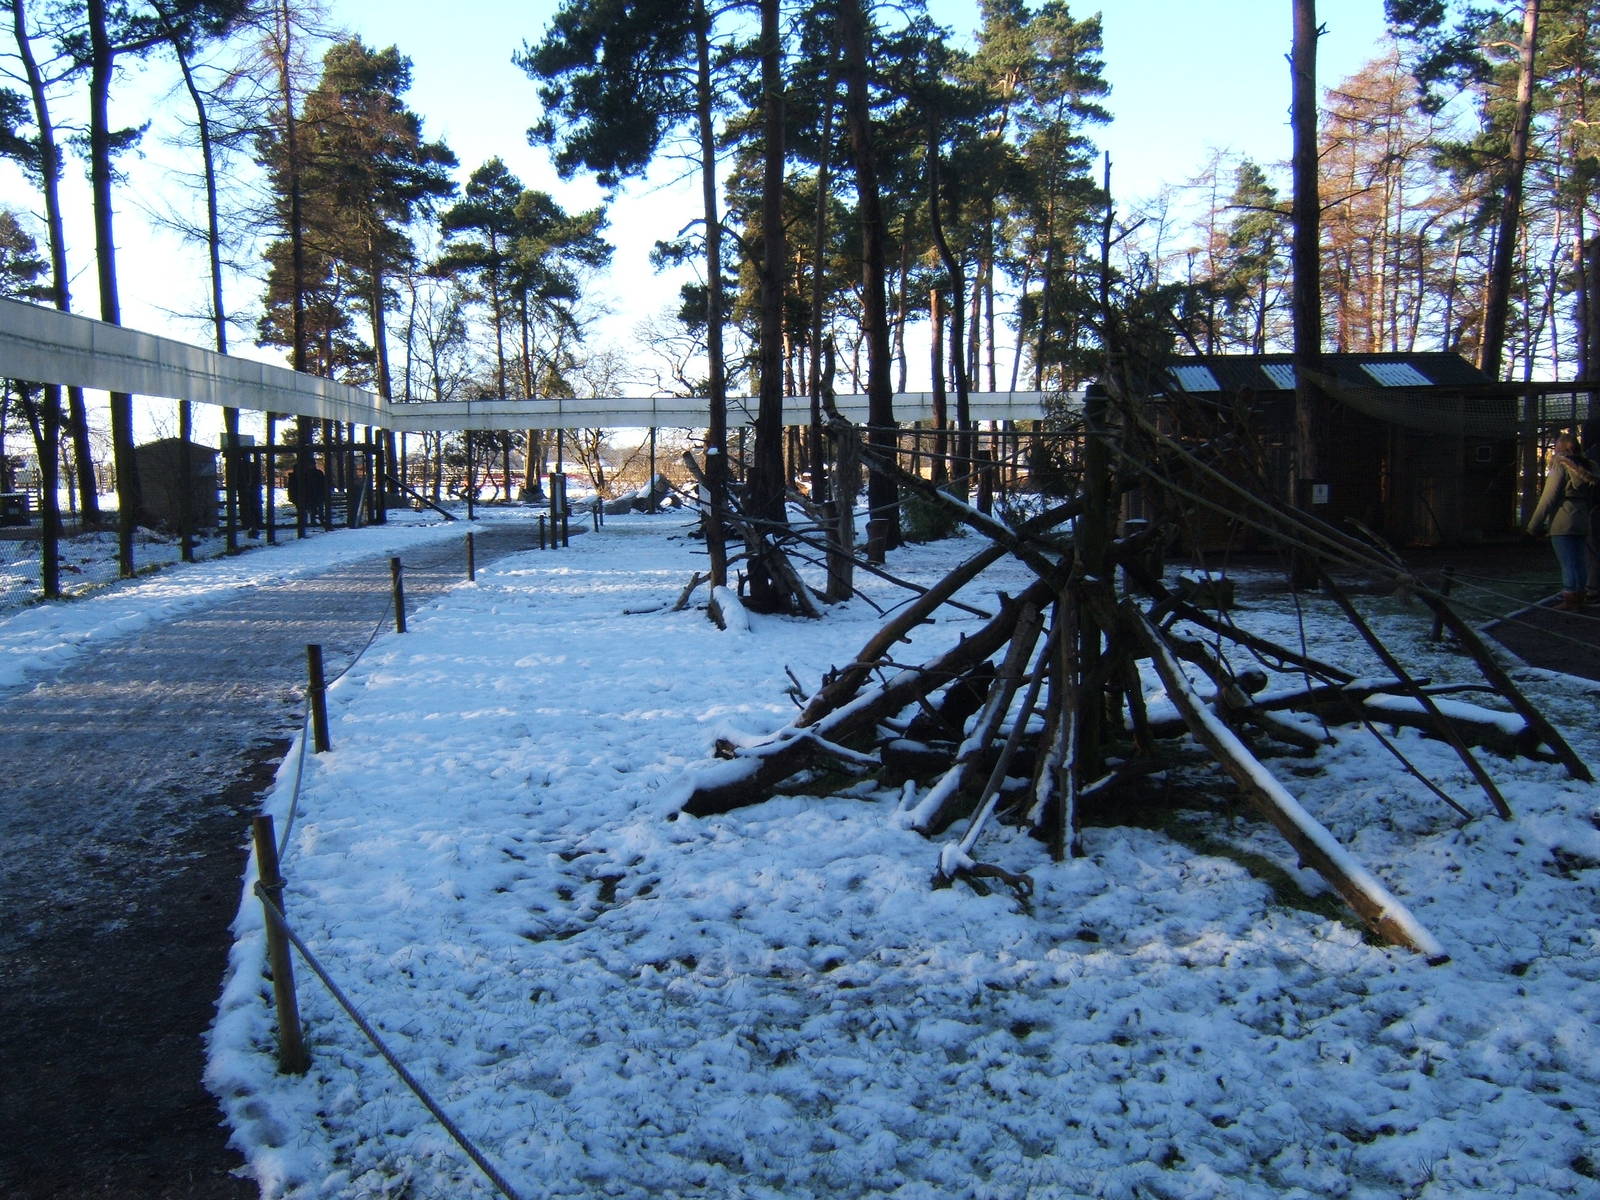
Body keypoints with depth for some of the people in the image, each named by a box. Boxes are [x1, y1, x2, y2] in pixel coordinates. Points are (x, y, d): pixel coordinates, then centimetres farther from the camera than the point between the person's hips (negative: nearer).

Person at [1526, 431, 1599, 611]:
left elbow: (1548, 498, -12)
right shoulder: (1585, 467, 15)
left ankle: (1569, 601, -5)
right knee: (1578, 561, 11)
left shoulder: (1560, 466, -7)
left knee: (1567, 563, -6)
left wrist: (1534, 525, -10)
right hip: (1582, 522, 7)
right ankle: (1578, 599, 16)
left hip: (1562, 523, -7)